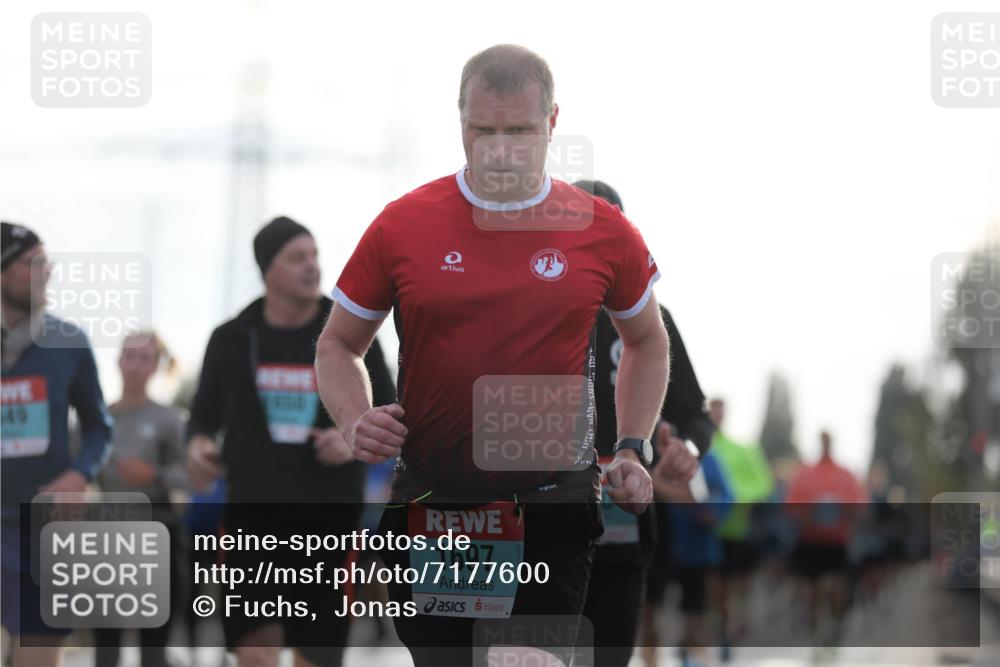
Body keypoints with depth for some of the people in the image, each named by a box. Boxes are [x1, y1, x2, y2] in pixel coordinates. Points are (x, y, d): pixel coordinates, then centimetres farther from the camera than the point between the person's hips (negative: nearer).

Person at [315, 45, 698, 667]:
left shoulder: (603, 231, 0)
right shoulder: (401, 225, -1)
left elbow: (647, 340, 18)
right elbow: (339, 344, 11)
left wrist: (633, 451, 9)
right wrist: (356, 421, -7)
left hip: (552, 503, -1)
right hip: (429, 501, 1)